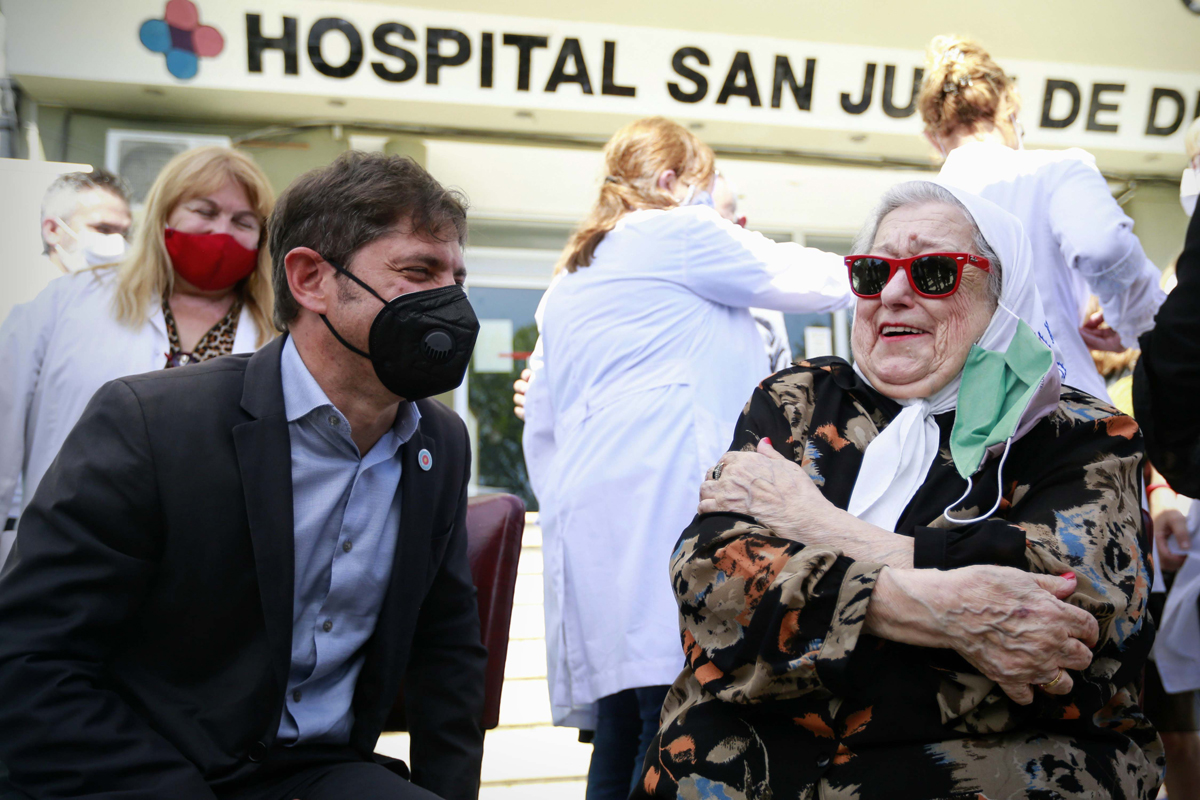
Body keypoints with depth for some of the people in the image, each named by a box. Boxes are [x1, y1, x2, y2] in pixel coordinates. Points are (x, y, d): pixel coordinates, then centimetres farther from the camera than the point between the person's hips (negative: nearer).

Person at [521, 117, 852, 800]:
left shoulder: (569, 282, 29)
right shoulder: (678, 232, 6)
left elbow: (542, 426, 27)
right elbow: (806, 280, 10)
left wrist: (563, 512, 29)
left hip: (587, 525, 9)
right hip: (666, 501, -8)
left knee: (622, 735, 4)